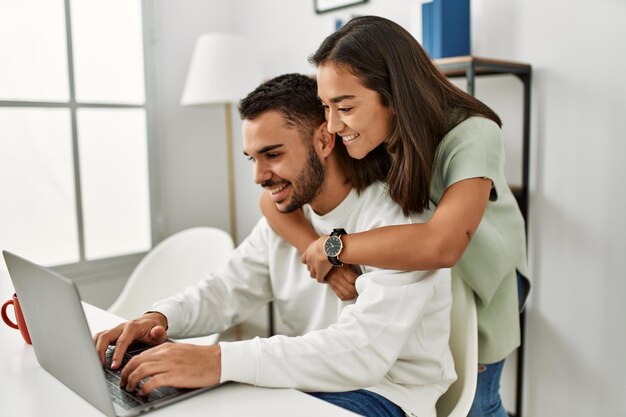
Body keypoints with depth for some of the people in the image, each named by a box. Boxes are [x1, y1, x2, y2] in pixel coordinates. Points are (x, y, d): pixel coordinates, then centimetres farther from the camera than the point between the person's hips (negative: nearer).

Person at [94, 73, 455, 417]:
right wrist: (160, 318, -15)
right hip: (309, 383, 7)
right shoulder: (285, 213, 4)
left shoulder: (395, 221, -22)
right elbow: (228, 290, 6)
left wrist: (220, 361, -39)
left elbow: (362, 350, -32)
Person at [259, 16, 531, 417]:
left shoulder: (470, 135, -30)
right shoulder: (359, 141, -16)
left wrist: (333, 247, -34)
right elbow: (274, 198, -14)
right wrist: (323, 260, -29)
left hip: (478, 276, -3)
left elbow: (441, 245, -45)